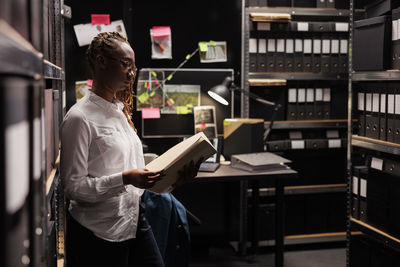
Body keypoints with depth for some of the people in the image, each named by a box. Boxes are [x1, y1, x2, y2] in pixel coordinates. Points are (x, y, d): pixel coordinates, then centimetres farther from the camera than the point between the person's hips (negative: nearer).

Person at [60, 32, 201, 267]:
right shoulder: (80, 118, -13)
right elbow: (73, 187, -17)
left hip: (135, 220, 7)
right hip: (99, 230, -7)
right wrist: (125, 178, -26)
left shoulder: (121, 111, 13)